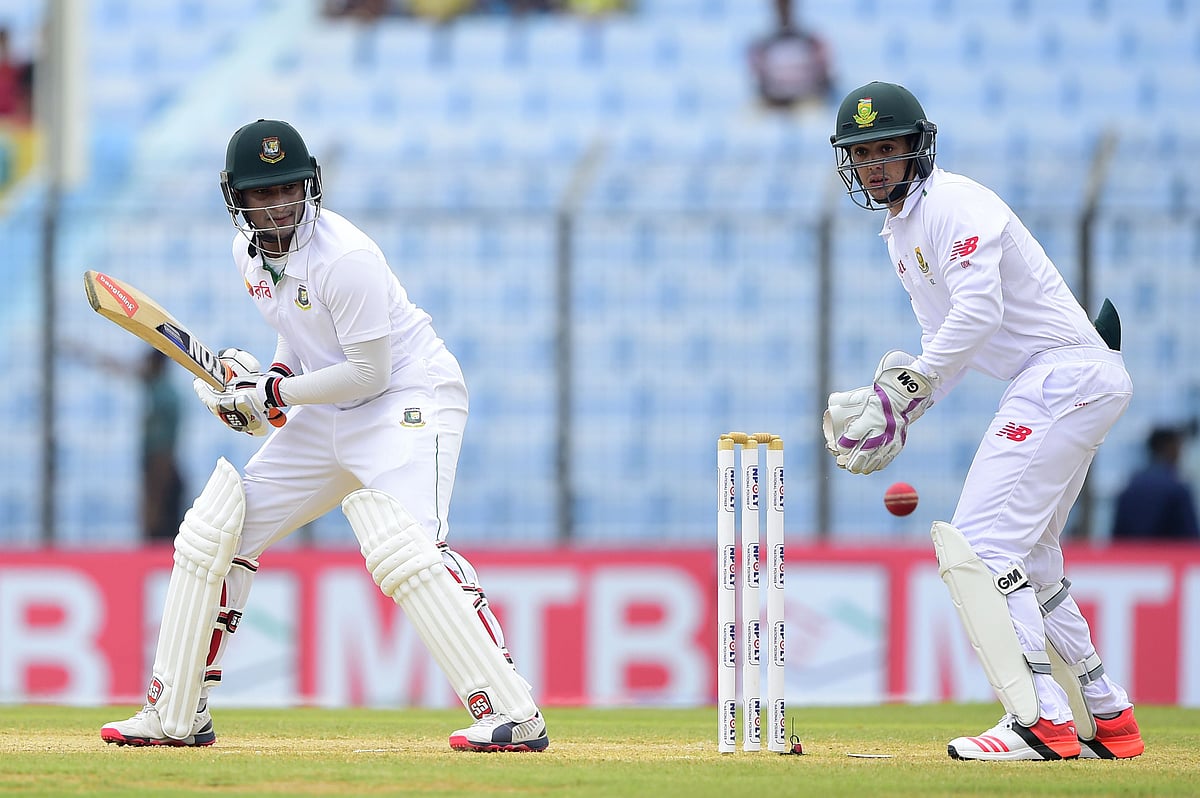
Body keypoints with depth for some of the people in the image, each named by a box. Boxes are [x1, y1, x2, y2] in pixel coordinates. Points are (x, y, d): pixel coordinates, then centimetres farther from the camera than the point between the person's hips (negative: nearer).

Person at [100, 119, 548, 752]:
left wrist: (273, 393, -18)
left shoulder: (344, 259, -23)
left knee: (402, 550, -30)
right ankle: (176, 716, 15)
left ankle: (513, 714, -33)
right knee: (213, 530, 5)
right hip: (328, 415, 9)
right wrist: (265, 380, 0)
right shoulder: (250, 250, 3)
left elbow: (369, 373, -22)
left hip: (411, 399, -9)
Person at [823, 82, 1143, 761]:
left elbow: (979, 310, -25)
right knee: (1026, 563, 16)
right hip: (1053, 388, 11)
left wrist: (905, 385, -23)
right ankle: (1107, 719, 21)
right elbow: (947, 344, 23)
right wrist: (898, 415, 8)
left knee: (980, 545, -17)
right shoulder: (900, 233, 20)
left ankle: (1042, 721, -22)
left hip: (1067, 373, -11)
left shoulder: (954, 203, -12)